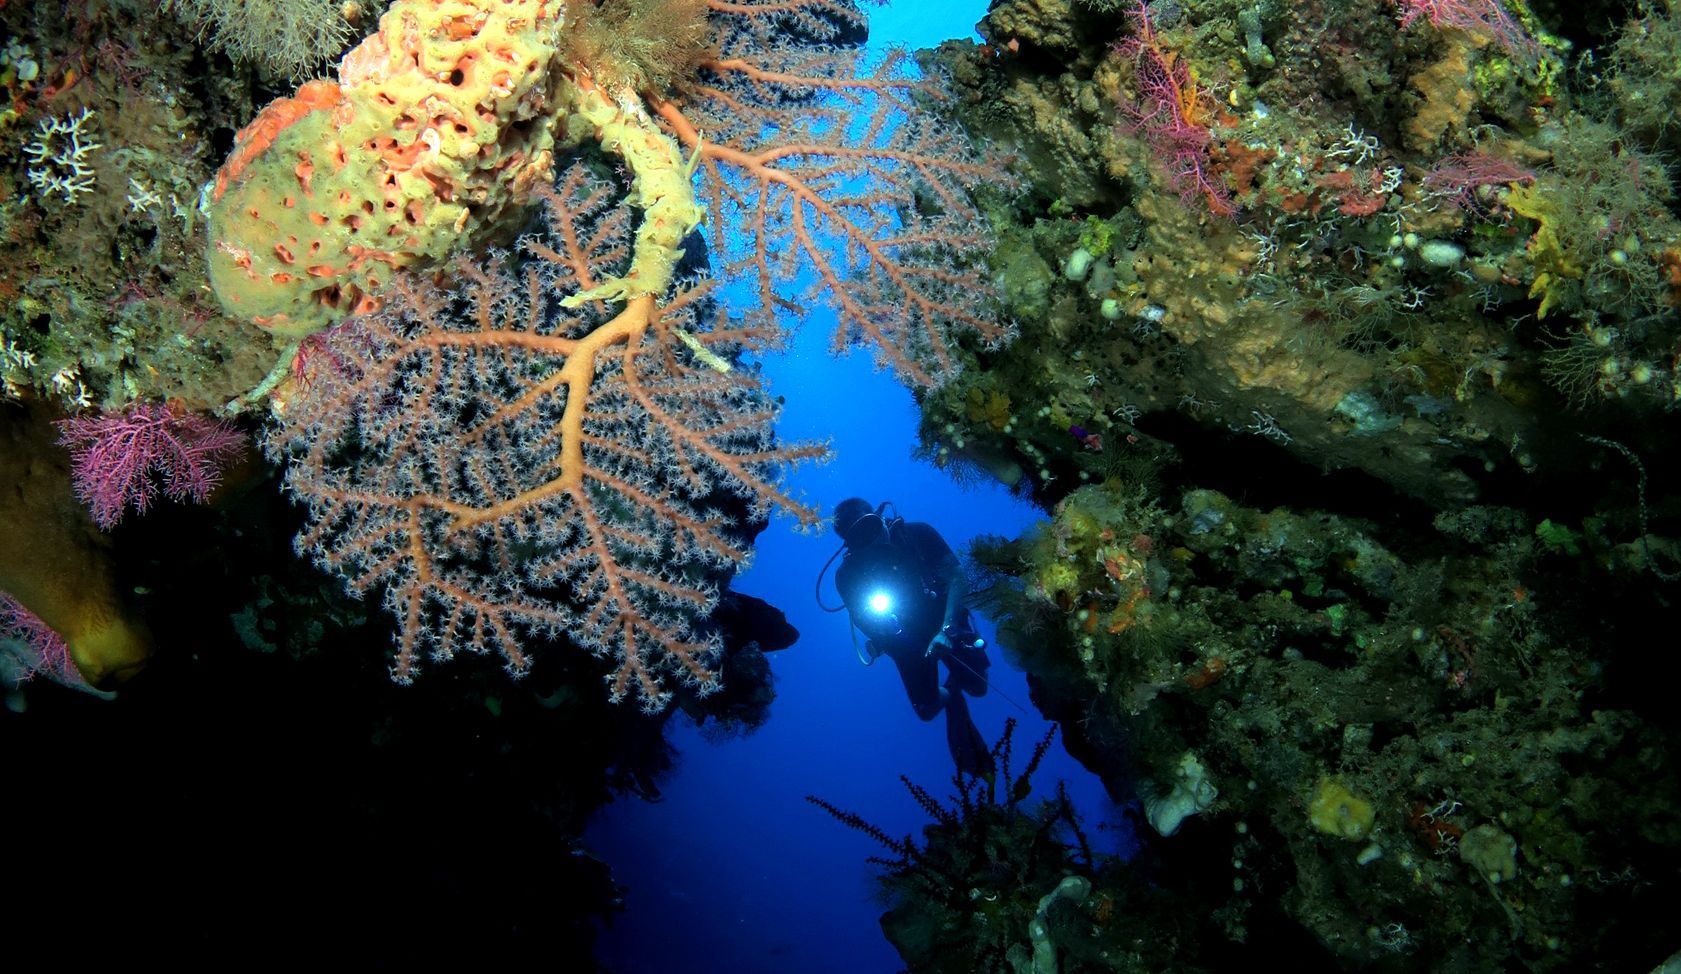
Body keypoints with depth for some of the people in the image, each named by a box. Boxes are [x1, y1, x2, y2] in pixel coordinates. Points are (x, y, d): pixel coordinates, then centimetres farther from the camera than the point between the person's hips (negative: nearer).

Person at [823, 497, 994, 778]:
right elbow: (866, 623, -8)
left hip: (946, 621, 0)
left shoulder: (917, 534, -19)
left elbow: (956, 576, -19)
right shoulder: (849, 574, -16)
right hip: (907, 640, 0)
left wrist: (947, 628, -30)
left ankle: (953, 682, 31)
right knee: (927, 709, -5)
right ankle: (950, 698, 32)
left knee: (977, 687, -7)